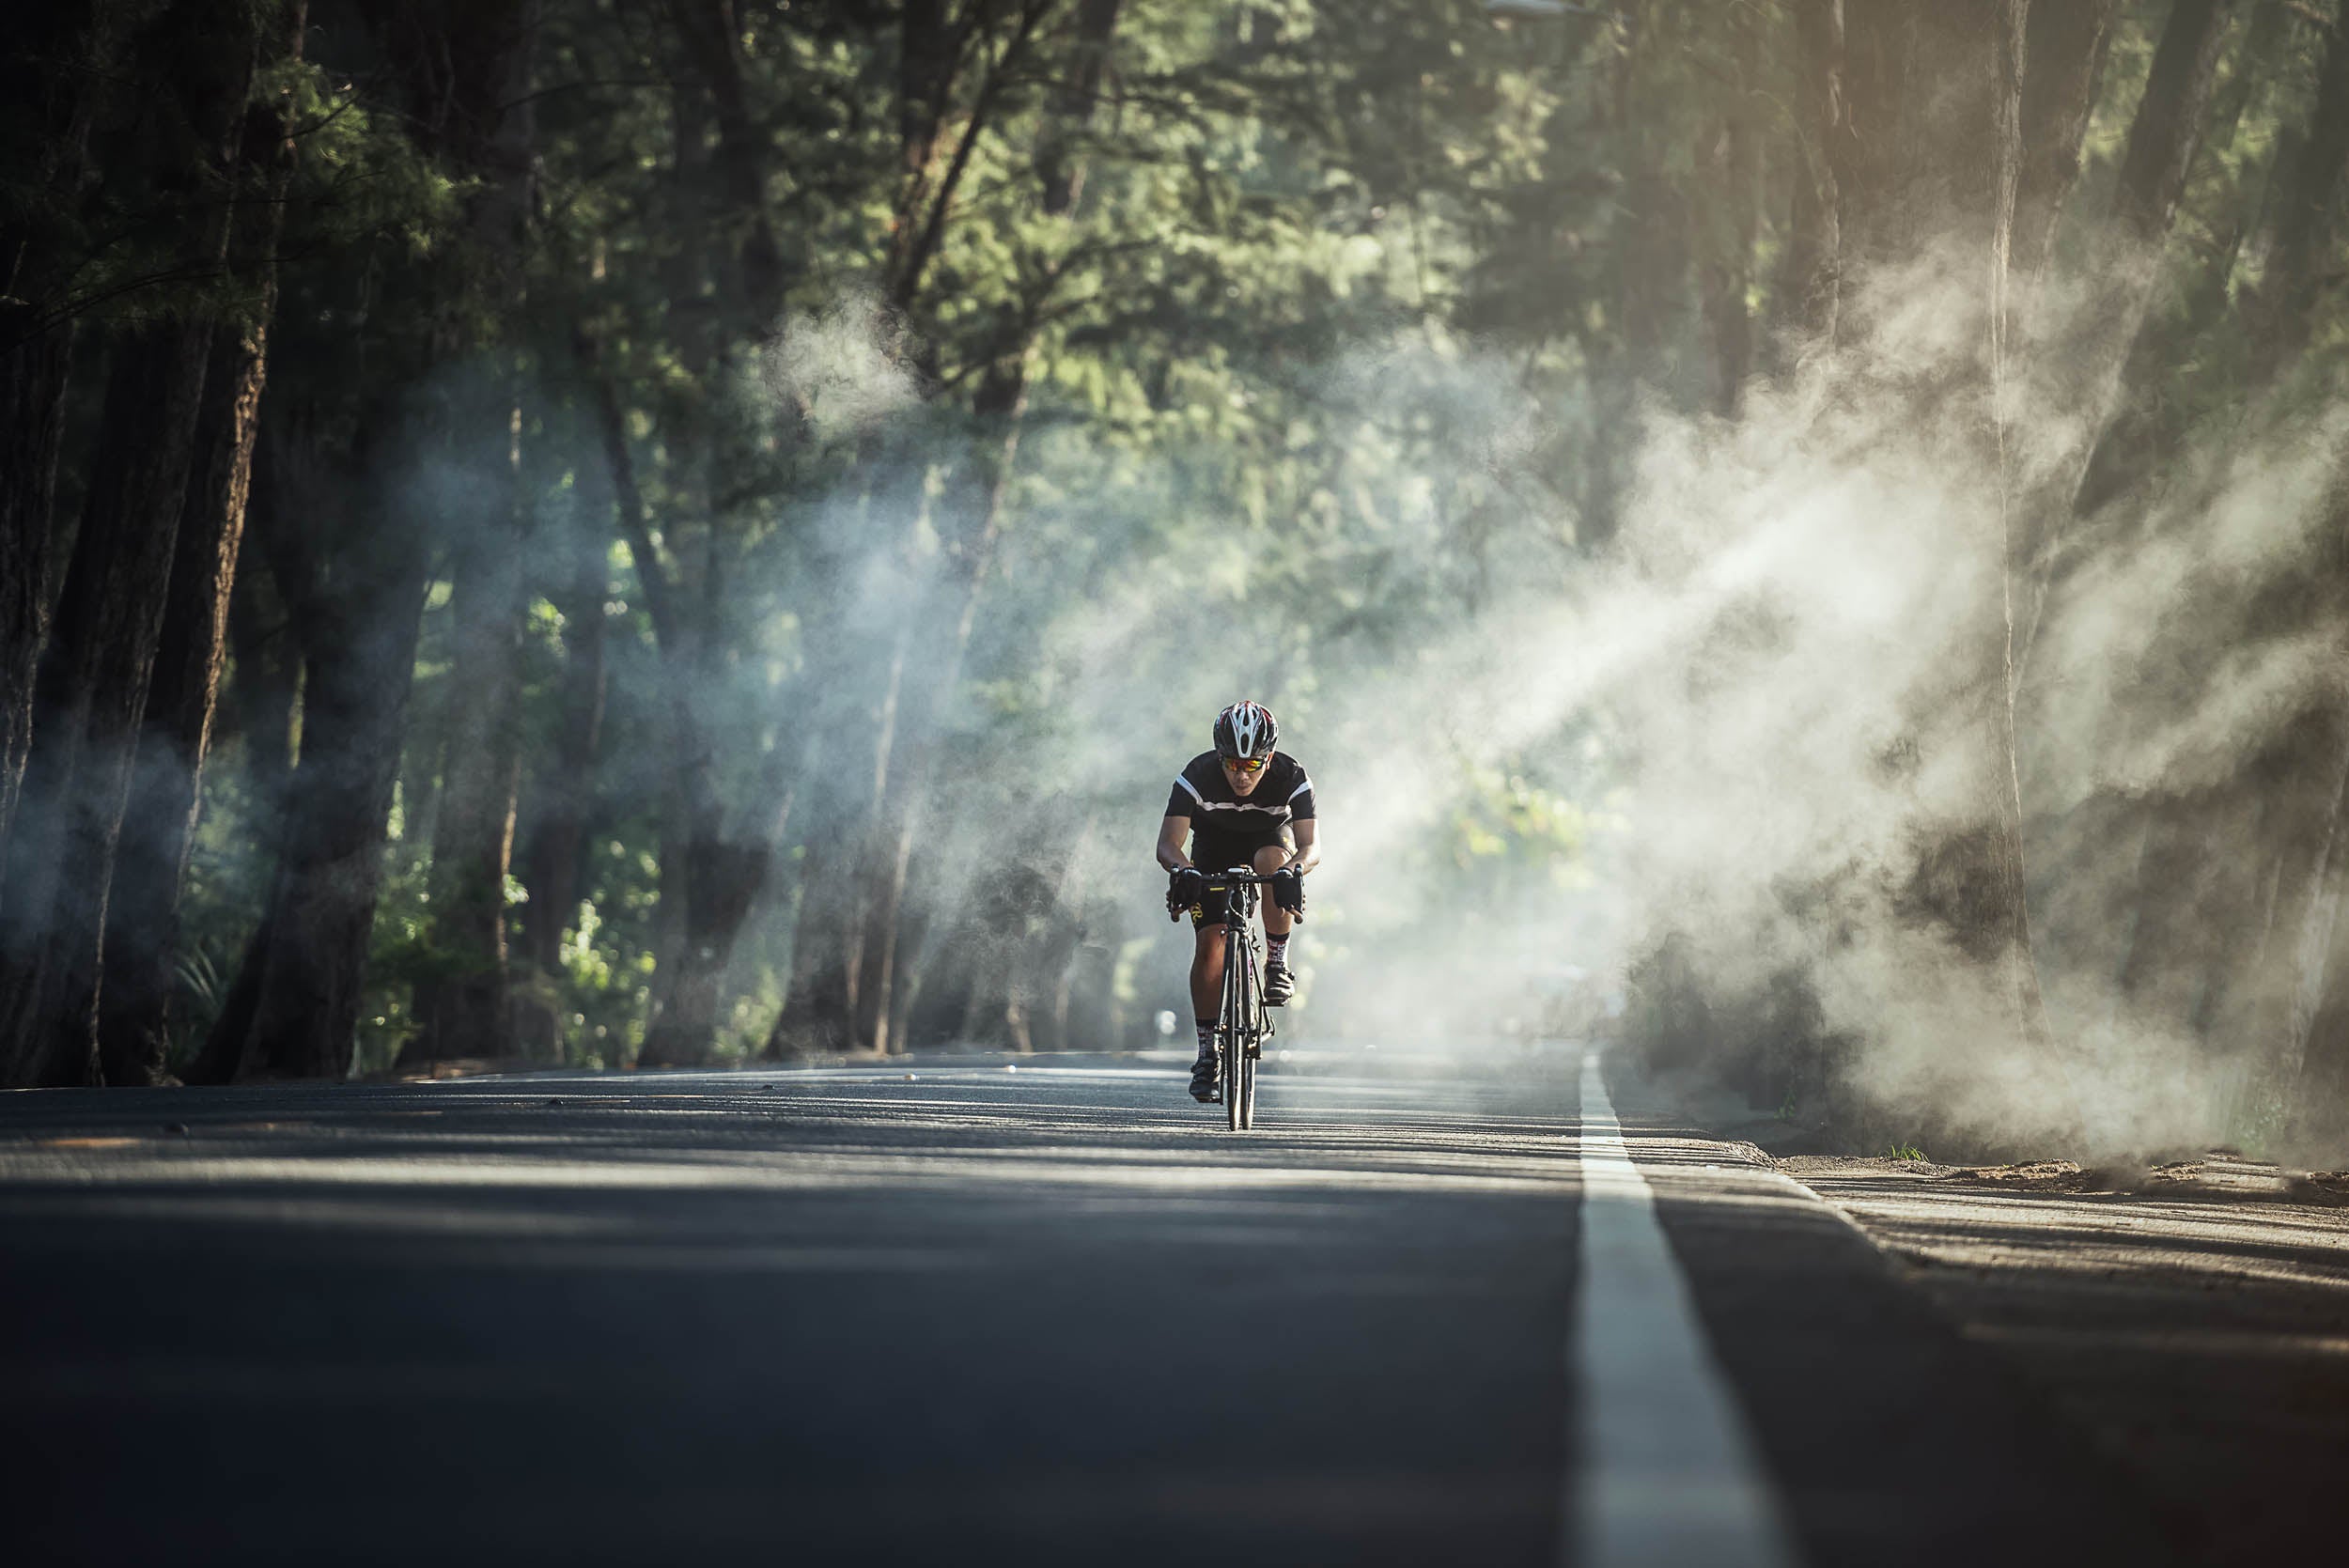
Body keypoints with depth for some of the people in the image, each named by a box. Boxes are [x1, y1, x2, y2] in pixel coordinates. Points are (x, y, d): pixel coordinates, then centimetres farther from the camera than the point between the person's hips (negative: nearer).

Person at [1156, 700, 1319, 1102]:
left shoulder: (1291, 777, -31)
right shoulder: (1197, 776, -31)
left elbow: (1311, 845, -38)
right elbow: (1168, 843, -37)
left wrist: (1293, 871, -60)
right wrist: (1181, 871, -59)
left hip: (1269, 838, 0)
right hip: (1213, 848, 0)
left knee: (1275, 861, -37)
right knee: (1209, 946, -14)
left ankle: (1277, 962, -19)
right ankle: (1207, 1051, -5)